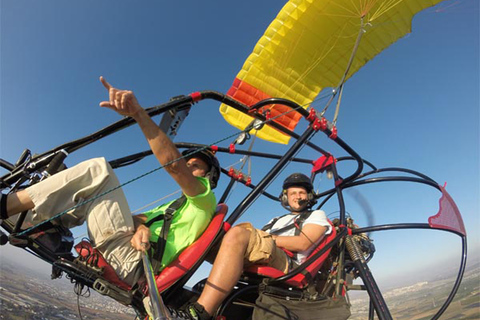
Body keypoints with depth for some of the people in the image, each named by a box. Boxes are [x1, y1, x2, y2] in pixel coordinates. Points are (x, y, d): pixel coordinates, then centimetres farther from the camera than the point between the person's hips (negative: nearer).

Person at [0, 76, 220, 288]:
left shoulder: (204, 200, 4)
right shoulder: (169, 208, 29)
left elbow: (173, 164, -14)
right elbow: (138, 217, 11)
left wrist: (139, 113, -22)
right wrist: (140, 226, -15)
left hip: (131, 265, -8)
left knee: (97, 169, -12)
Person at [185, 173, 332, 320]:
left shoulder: (317, 215, 23)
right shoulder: (277, 220, 38)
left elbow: (303, 243, 1)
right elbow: (258, 246, 20)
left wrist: (268, 238, -4)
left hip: (286, 265, -6)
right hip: (253, 264, 6)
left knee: (237, 233, -32)